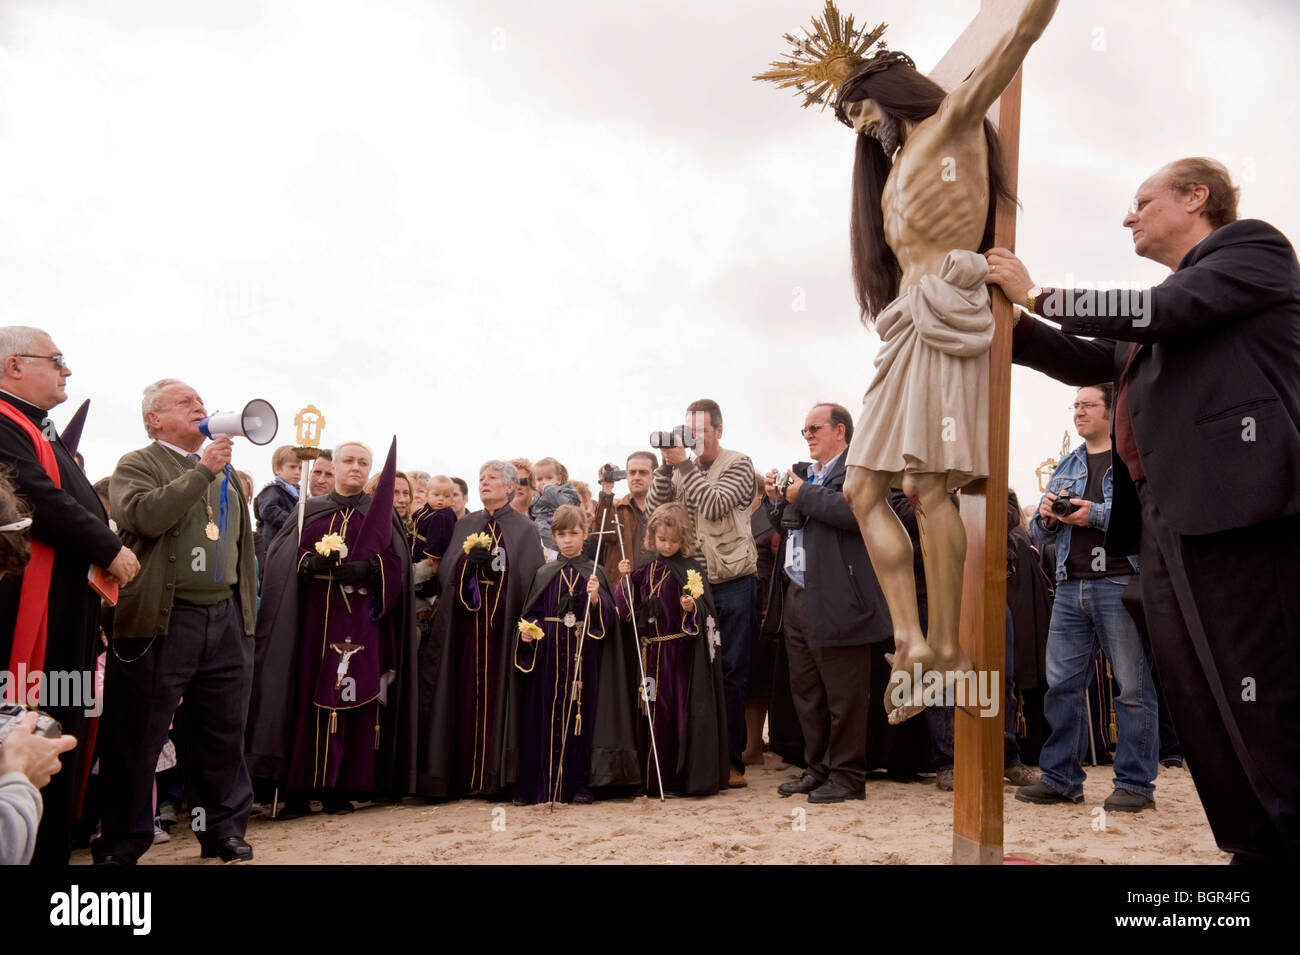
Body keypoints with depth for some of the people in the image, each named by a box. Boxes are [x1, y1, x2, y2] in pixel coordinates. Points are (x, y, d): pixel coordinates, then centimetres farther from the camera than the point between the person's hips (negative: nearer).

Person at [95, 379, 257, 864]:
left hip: (226, 619, 5)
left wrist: (248, 610, 18)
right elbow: (145, 515, -21)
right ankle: (122, 844, 15)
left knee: (224, 733, 11)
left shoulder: (225, 473, 17)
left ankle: (224, 829, 24)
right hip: (161, 622, -5)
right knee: (136, 737, 3)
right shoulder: (137, 466, -1)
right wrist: (203, 470, -18)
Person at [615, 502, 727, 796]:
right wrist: (627, 579, -2)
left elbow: (706, 612, -9)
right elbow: (631, 610, 9)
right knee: (656, 712, 9)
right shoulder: (648, 570, 10)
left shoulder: (691, 569, -4)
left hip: (683, 652, -5)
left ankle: (688, 777, 5)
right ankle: (658, 778, 19)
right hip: (652, 653, 5)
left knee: (684, 711, -4)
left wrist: (692, 608, -29)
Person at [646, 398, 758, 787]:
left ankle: (731, 760, 9)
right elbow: (654, 510, -1)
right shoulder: (682, 468, 10)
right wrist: (668, 465, -9)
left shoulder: (738, 465, -1)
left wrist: (683, 464, -15)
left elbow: (714, 505, -17)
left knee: (731, 673, 1)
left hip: (732, 583, -3)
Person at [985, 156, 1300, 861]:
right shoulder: (1171, 300, 28)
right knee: (1198, 705, 7)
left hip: (1234, 508, -9)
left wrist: (1036, 294, -2)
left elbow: (1160, 314, -11)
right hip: (1163, 523, 9)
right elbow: (1093, 362, 30)